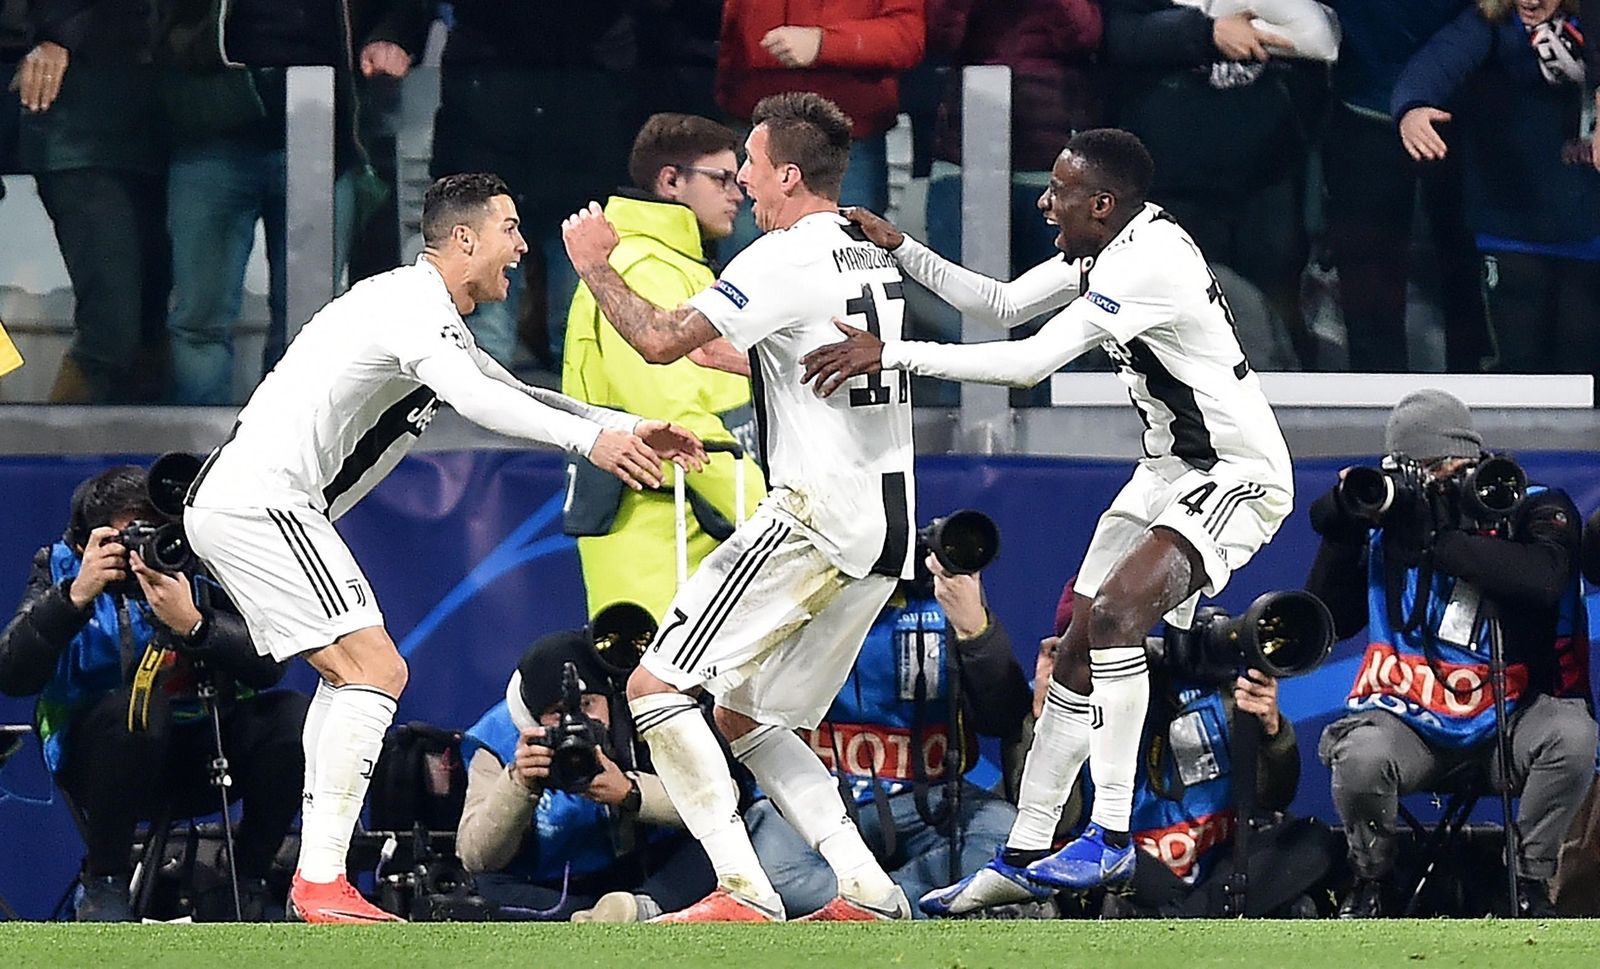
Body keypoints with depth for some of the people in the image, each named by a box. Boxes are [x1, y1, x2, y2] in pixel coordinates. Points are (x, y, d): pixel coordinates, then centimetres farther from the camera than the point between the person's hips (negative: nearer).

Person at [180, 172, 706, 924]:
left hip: (234, 501, 11)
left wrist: (632, 428, 19)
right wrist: (590, 440, -35)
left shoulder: (436, 320, 21)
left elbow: (510, 394, 31)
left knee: (348, 674, 19)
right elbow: (476, 399, -30)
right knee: (375, 668, -15)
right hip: (260, 501, -11)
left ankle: (316, 879, 14)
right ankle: (322, 884, -20)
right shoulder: (411, 303, -13)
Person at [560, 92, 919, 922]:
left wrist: (594, 267, -2)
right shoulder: (873, 256, 17)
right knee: (746, 716, 17)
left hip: (816, 515, -9)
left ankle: (743, 892, -14)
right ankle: (867, 892, 6)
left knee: (655, 687, -6)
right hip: (884, 530, 9)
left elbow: (661, 341, -17)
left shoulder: (787, 258, -12)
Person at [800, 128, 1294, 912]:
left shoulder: (1148, 261, -27)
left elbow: (1030, 362, -31)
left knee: (1115, 610, -29)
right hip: (1169, 470, 11)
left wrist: (892, 354, -30)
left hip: (1239, 479, -11)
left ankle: (1111, 838, -24)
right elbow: (1003, 304, 16)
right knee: (1078, 651, 9)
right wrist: (900, 250, 5)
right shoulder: (1104, 249, 4)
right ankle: (1022, 860, 16)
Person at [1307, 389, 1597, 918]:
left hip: (1509, 713, -1)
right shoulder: (1388, 520, 6)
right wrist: (1341, 529, -3)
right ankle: (1370, 880, -3)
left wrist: (1434, 541, -21)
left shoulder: (1537, 510, -1)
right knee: (1361, 757, -33)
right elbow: (1327, 621, 10)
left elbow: (1544, 578, -24)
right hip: (1408, 714, 1)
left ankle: (1531, 882, -14)